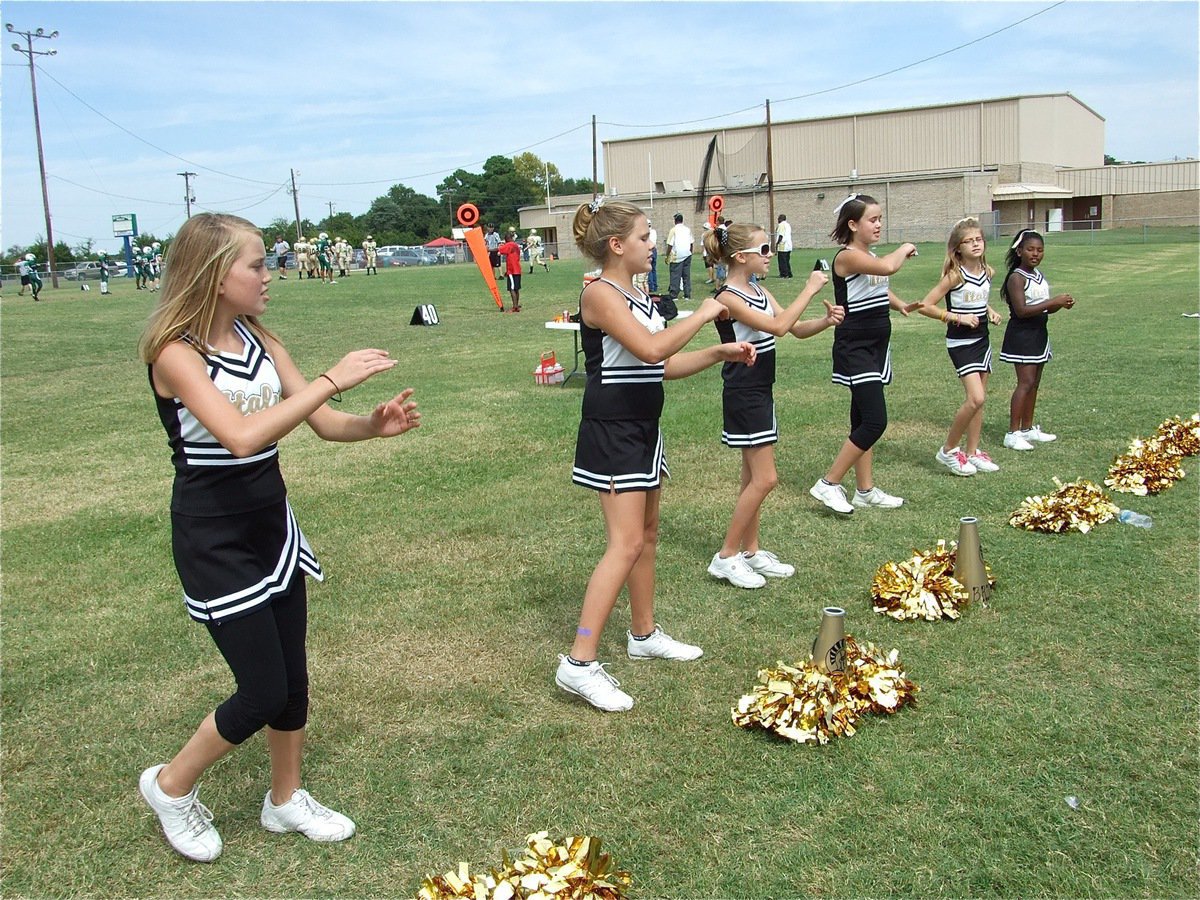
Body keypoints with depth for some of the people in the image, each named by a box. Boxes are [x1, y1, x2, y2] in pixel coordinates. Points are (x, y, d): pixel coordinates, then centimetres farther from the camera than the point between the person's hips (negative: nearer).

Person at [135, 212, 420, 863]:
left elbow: (324, 423, 1)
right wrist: (332, 379, -32)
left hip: (272, 525, 7)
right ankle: (170, 785, 26)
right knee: (262, 695, -2)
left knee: (293, 676, 15)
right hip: (215, 540, -7)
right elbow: (242, 434, -34)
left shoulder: (259, 341, 2)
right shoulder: (176, 353, -19)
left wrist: (375, 425, -20)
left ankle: (286, 799, 36)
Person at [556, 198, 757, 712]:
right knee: (625, 545, -13)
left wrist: (721, 354, 8)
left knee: (647, 535, 17)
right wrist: (702, 316, -17)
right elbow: (652, 349, -30)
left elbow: (663, 366, 17)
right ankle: (580, 663, -10)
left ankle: (643, 635, 33)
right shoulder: (600, 294, -16)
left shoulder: (636, 296, 13)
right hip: (611, 433, -10)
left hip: (642, 430, 10)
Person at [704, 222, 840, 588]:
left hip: (760, 393, 9)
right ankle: (726, 557, 1)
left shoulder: (759, 292, 10)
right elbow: (777, 326, -25)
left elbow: (797, 329, 9)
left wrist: (826, 320, -10)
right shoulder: (729, 298, -17)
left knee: (754, 477, 14)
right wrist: (810, 289, -19)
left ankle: (751, 551, 23)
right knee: (764, 479, -8)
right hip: (743, 396, -9)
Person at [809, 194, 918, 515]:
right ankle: (829, 484, -4)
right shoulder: (847, 256, -16)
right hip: (854, 349, -9)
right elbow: (888, 267, -33)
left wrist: (900, 304, 10)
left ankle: (865, 490, 20)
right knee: (874, 421, -15)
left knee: (864, 420, 13)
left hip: (876, 346, 9)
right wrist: (904, 249, -12)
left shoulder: (871, 256, 12)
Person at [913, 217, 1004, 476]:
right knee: (975, 398, -17)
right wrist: (958, 317, -21)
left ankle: (973, 452, 23)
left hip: (982, 339, 7)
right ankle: (949, 450, -1)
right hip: (960, 342, -7)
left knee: (979, 400, 11)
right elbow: (925, 306, -18)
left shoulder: (987, 272, 5)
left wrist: (990, 312, 5)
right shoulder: (955, 275, -15)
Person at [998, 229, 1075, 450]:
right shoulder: (1017, 277, -13)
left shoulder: (1039, 275, 13)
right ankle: (1013, 434, -10)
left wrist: (1061, 304, -3)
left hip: (1039, 332, 9)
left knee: (1034, 382, 12)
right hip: (1022, 334, -9)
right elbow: (1021, 310, -23)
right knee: (1026, 382, -12)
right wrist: (1053, 302, -23)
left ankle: (1027, 428, 21)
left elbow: (1045, 309, 17)